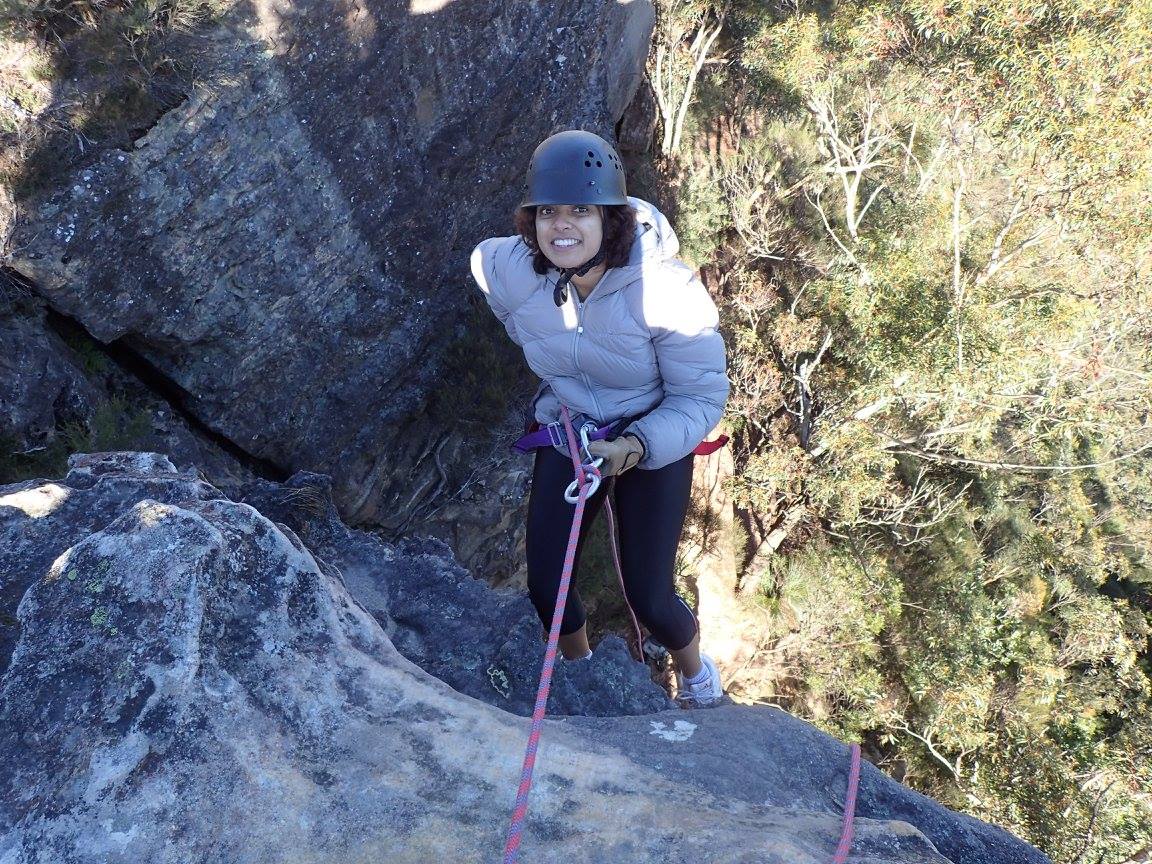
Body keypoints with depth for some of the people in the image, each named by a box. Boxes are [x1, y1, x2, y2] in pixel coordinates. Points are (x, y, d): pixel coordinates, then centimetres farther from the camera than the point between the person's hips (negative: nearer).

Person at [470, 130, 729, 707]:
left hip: (656, 443, -3)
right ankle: (580, 672, 39)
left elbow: (703, 398, -20)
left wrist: (633, 448, -36)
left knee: (649, 600, -3)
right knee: (546, 589, 1)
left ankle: (694, 671, 36)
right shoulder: (506, 270, -21)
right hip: (567, 436, 3)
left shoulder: (667, 291, -30)